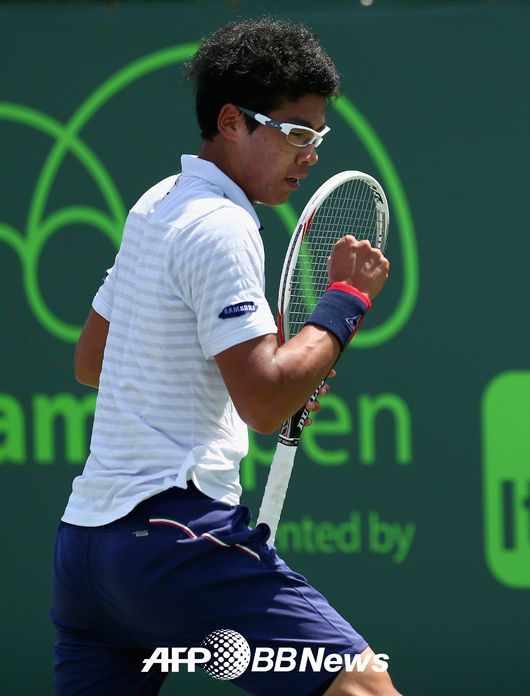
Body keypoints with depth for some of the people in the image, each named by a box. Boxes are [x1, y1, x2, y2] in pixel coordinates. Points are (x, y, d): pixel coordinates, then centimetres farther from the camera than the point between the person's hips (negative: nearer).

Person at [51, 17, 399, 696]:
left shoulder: (154, 206, 18)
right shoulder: (221, 227, -10)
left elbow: (90, 361, 29)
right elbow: (264, 404, -17)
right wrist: (347, 298, -6)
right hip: (173, 531, -10)